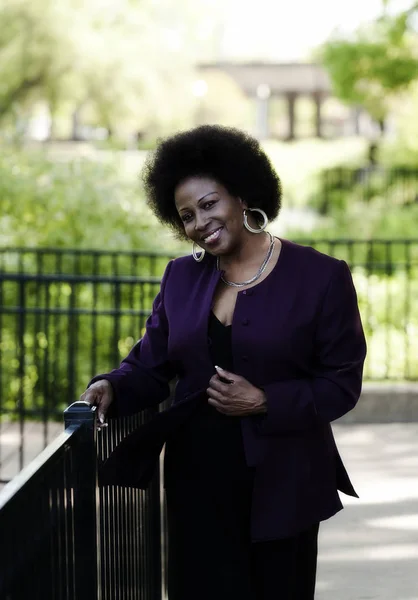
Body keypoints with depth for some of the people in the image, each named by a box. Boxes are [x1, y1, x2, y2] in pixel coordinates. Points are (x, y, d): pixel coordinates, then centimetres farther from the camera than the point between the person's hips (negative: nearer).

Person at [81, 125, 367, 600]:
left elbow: (342, 384, -7)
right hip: (198, 481, 3)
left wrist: (264, 402, -18)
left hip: (281, 485, -3)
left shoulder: (321, 277, -6)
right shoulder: (182, 277, 8)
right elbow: (150, 365, 7)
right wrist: (112, 388, -14)